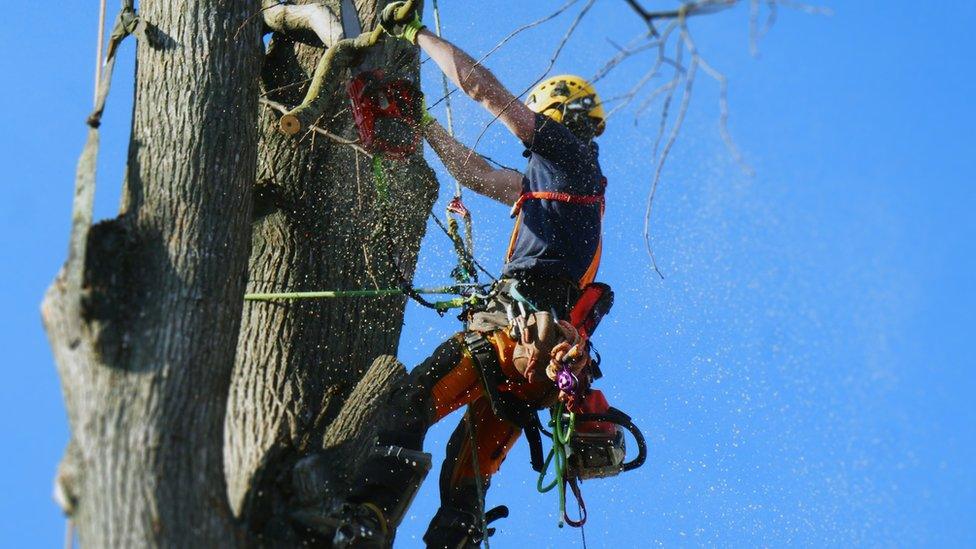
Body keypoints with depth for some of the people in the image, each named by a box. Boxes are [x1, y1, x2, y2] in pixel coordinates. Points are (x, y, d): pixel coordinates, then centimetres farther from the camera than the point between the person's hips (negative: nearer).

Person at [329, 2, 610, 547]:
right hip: (541, 349, 10)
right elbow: (476, 173, 39)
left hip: (523, 323, -10)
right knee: (466, 474, 9)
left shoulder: (571, 152, 7)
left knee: (410, 400, -23)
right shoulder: (546, 183, 31)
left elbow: (486, 87, 4)